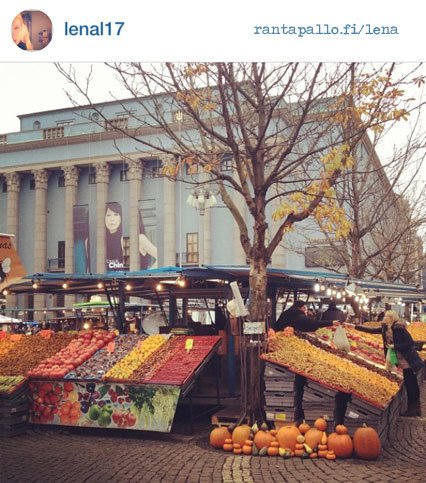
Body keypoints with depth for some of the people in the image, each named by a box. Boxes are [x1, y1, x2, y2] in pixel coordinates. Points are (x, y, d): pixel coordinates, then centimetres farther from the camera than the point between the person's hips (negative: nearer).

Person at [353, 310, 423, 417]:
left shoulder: (399, 328, -19)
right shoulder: (385, 328, 4)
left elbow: (411, 343, -20)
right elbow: (371, 330, 10)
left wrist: (394, 346, -21)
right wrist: (354, 326, 6)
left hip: (408, 361, -8)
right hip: (402, 361, 8)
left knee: (411, 384, -2)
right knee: (410, 384, 13)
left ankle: (412, 409, 4)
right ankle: (416, 409, 20)